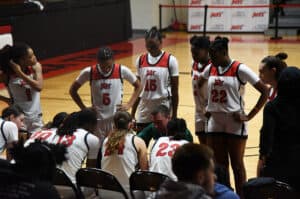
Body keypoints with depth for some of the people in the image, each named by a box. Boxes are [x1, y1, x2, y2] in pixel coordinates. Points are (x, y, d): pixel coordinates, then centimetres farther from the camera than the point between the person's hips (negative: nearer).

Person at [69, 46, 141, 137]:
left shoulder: (122, 71, -10)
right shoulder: (89, 72, -9)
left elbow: (138, 87, 6)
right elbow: (73, 90, 5)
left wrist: (129, 104, -3)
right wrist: (84, 109, -2)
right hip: (97, 120, 0)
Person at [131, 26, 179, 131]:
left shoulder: (170, 60, -7)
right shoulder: (141, 60, 5)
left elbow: (175, 91, -5)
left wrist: (174, 116, -7)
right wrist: (132, 115, 9)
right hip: (144, 108, 4)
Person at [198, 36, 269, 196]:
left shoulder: (240, 69, -11)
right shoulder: (210, 69, 5)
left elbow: (265, 92, -11)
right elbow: (199, 86, 26)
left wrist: (249, 116, -13)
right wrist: (207, 107, 16)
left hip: (235, 123, -5)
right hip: (215, 122, 5)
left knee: (237, 165, 3)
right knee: (218, 165, 10)